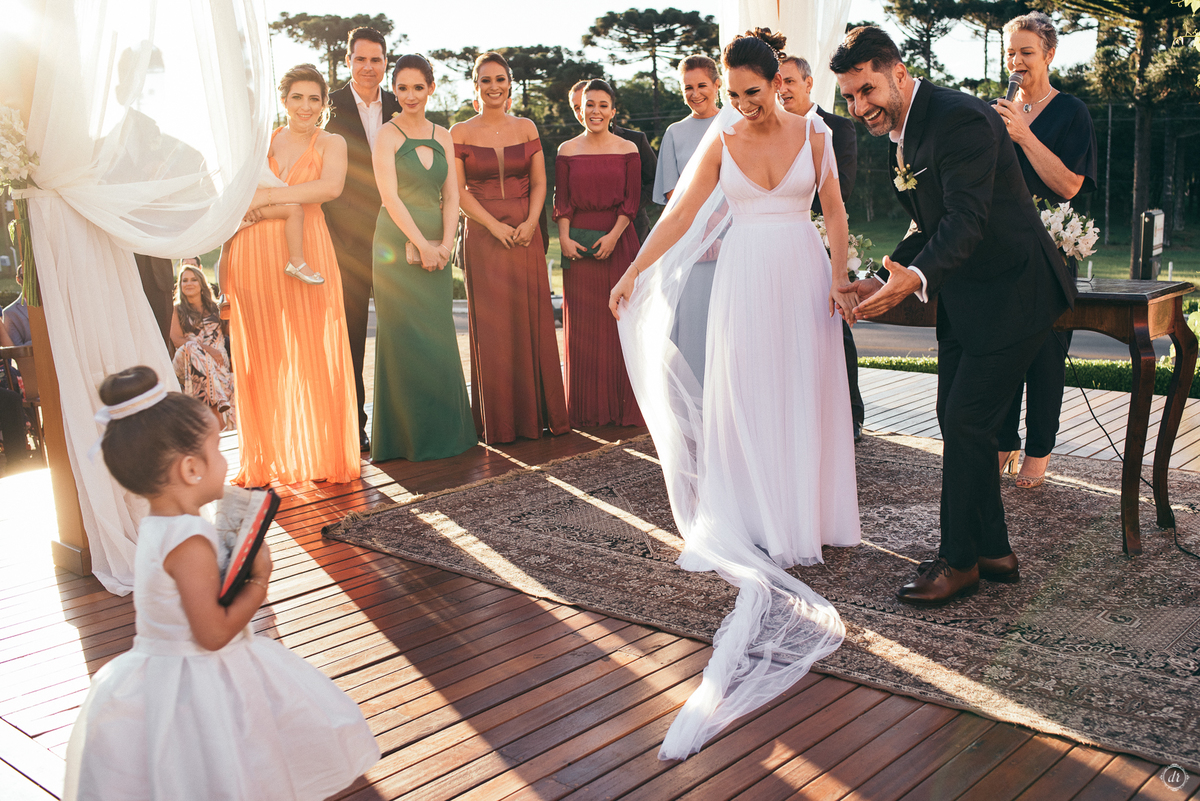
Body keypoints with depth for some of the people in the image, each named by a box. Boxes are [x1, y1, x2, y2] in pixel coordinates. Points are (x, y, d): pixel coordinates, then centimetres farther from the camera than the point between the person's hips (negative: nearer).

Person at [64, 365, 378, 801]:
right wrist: (259, 582, -15)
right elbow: (214, 633, -27)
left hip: (155, 665, 10)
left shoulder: (154, 527, 2)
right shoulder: (191, 543, -28)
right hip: (196, 685, -10)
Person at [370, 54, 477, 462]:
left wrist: (445, 244, -5)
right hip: (399, 243, -4)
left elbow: (451, 195, 9)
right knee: (406, 336, -3)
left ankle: (442, 431, 15)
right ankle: (409, 434, 5)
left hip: (437, 247, 5)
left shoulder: (442, 136, 12)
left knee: (438, 336, 6)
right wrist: (421, 245, -15)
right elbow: (390, 195, -10)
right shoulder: (387, 134, -2)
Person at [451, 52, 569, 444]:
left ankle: (538, 412, 12)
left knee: (534, 319, 2)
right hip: (483, 234, -2)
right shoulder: (460, 133, 2)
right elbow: (459, 191, -3)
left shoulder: (527, 128, 10)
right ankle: (500, 420, 7)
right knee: (491, 324, -1)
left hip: (526, 233, 2)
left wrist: (530, 222, -9)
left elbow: (539, 182, 7)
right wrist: (495, 226, -12)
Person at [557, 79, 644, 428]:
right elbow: (562, 201, 5)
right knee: (581, 324, 2)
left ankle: (623, 405, 9)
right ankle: (585, 408, 11)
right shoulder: (567, 151, 8)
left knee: (618, 319, 0)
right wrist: (564, 238, -9)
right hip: (578, 244, 1)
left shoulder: (628, 150, 5)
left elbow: (632, 200, 0)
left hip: (619, 241, -1)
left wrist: (614, 236, -13)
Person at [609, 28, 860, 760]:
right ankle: (753, 523, 10)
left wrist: (839, 281, -3)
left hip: (802, 277, 0)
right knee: (743, 394, 1)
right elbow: (681, 213, 1)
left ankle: (806, 516, 15)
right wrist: (633, 273, -3)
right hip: (745, 279, 1)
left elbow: (835, 213, 5)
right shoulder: (721, 139, 2)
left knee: (805, 394, 3)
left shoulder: (814, 135, 2)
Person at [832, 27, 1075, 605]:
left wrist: (916, 277, -45)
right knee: (956, 420, 11)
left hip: (1011, 292, -10)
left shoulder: (961, 120, -20)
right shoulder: (902, 133, 10)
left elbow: (967, 219, -30)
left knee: (966, 422, -8)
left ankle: (960, 561, 7)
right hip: (963, 297, 10)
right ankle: (993, 552, 23)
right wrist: (884, 281, 3)